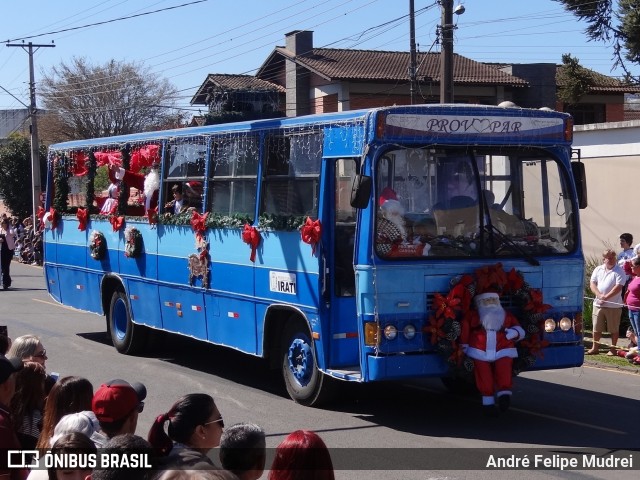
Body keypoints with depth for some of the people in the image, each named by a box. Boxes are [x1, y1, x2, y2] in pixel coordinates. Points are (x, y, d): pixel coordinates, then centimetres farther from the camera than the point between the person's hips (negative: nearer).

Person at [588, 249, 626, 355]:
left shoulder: (619, 271, -4)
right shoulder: (598, 269, 9)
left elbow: (618, 287, -14)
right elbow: (592, 284, 4)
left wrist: (606, 297, -17)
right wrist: (599, 295, -12)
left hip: (613, 305, -4)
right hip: (598, 304, 4)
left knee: (614, 329, 3)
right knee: (596, 328, 9)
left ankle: (613, 348, 13)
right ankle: (595, 348, 20)